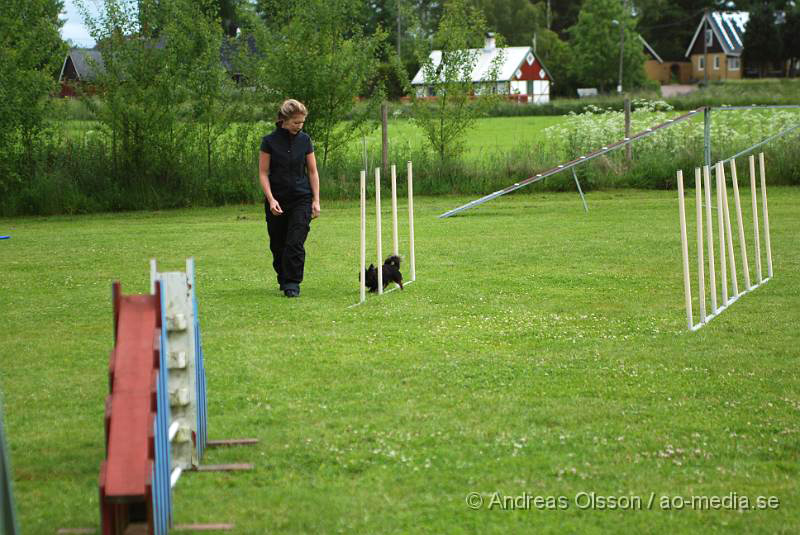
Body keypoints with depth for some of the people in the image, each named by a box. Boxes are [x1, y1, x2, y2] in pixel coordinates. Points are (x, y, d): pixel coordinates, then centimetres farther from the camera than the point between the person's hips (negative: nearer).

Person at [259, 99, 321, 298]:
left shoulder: (304, 140, 2)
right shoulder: (270, 141, -5)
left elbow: (313, 171, 6)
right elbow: (263, 173, -4)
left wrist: (316, 200, 0)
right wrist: (271, 199, -14)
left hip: (301, 199, 0)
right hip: (277, 200, 0)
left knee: (295, 242, -11)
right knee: (278, 245, 7)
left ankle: (292, 283, -8)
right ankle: (283, 279, 26)